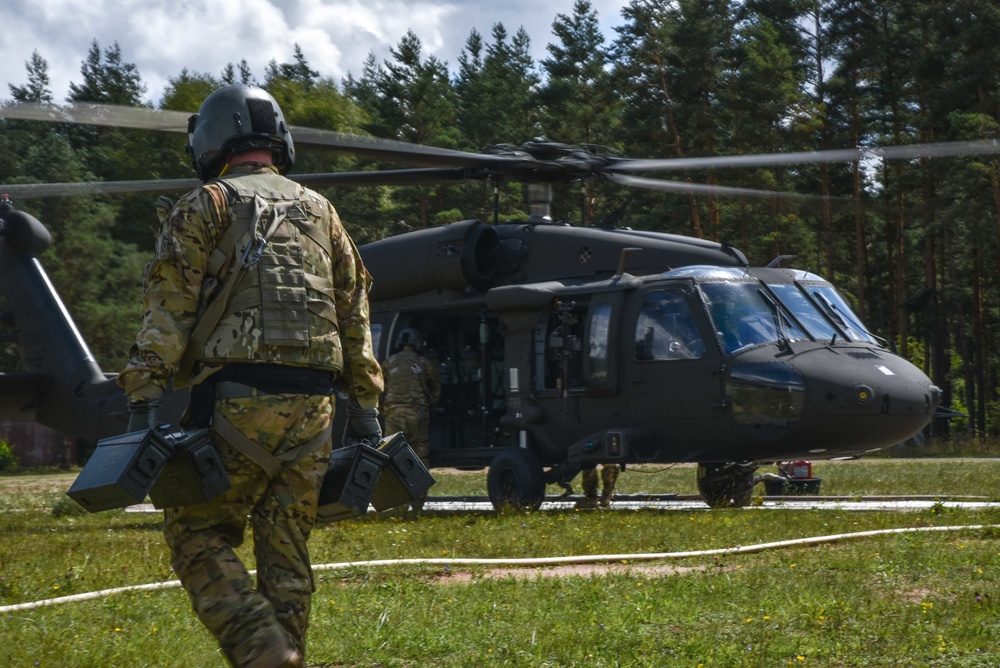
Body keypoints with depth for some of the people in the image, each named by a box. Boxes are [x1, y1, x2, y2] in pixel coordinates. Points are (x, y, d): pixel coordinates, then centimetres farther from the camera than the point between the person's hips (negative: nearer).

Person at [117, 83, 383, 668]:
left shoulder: (207, 205, 6)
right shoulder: (319, 210, 21)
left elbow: (170, 308, -4)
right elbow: (355, 313, 17)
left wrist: (145, 398, -7)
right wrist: (365, 405, 18)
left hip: (239, 396, -5)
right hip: (313, 403, 5)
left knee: (198, 534, 0)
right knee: (286, 549, 9)